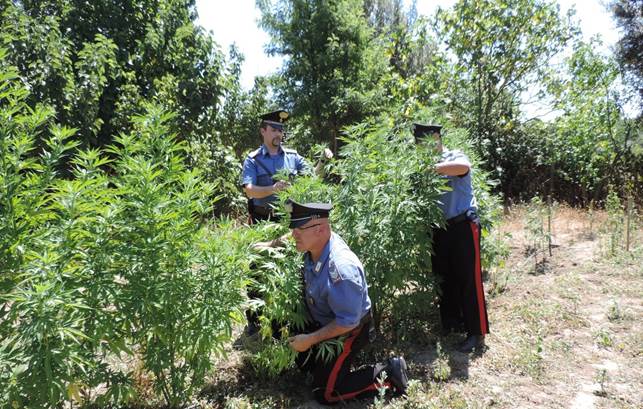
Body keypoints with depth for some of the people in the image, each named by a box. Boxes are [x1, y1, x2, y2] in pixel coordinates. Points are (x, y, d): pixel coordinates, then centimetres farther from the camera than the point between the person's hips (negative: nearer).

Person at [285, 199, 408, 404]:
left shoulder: (342, 269, -41)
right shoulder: (315, 246, -17)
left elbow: (347, 322, -32)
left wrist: (310, 340, -24)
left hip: (345, 332, -8)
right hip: (322, 322, 8)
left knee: (325, 393, 2)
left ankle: (387, 371, 8)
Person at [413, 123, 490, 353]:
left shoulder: (455, 157, -5)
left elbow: (463, 167, -30)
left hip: (463, 226, -6)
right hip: (439, 229, 6)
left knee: (468, 280, -2)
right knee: (444, 278, 13)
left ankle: (477, 333, 6)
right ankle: (450, 323, 29)